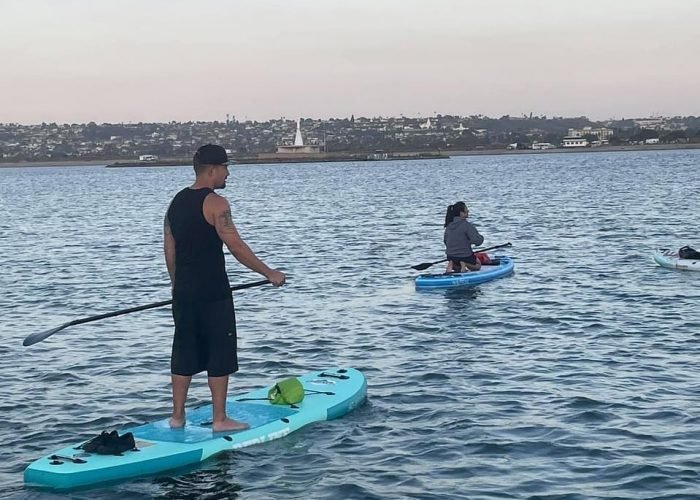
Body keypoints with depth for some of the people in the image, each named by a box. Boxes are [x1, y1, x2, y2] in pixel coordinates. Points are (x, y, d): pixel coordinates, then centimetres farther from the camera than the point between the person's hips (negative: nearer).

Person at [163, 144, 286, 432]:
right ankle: (219, 419, 4)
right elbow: (236, 247, -17)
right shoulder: (214, 203, -14)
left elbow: (169, 251, 15)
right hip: (213, 294, -7)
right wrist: (270, 273, -9)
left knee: (184, 354, 13)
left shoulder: (176, 202, 11)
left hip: (183, 293, 8)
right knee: (220, 354, 1)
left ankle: (177, 415, 18)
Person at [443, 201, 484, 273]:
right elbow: (478, 240, -24)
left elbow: (446, 241, 9)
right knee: (477, 265, 26)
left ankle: (452, 265, 2)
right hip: (465, 256, -5)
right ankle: (464, 264, -5)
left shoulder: (449, 225, 0)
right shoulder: (467, 225, -20)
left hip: (450, 257, 5)